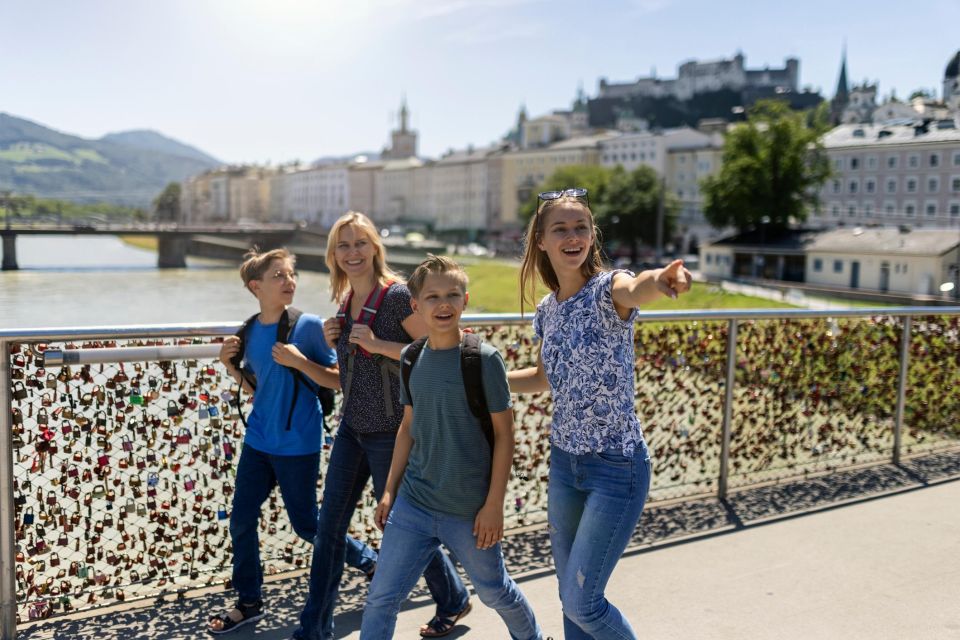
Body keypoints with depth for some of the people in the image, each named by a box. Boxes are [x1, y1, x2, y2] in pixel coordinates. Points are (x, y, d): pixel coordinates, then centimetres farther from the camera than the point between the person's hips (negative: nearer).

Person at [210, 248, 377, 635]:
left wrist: (298, 361, -24)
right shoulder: (249, 331, 3)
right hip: (258, 440, 5)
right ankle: (249, 602, 24)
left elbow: (338, 381, -12)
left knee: (307, 526, 6)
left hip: (298, 444, -5)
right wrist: (230, 364, -3)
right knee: (241, 520, 6)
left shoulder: (309, 326, -13)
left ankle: (370, 561, 31)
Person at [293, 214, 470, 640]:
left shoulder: (397, 294, -16)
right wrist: (332, 341, 0)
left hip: (390, 429, -7)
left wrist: (378, 344, -26)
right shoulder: (345, 299, 7)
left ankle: (453, 601, 33)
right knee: (328, 527, 9)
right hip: (351, 426, 7)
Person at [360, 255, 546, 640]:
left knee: (493, 591, 17)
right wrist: (390, 490, 9)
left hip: (470, 509, -4)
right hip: (413, 503, 4)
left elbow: (504, 434, -9)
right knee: (381, 598, 2)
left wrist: (494, 505, -11)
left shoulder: (484, 358, -13)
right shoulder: (411, 358, 1)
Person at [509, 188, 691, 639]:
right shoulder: (546, 310, 3)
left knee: (581, 603, -2)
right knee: (571, 597, 18)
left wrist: (660, 279, -65)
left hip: (616, 468, -6)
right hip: (564, 461, 7)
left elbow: (635, 288, -42)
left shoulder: (607, 289, -16)